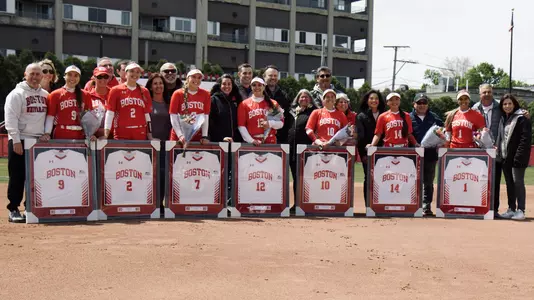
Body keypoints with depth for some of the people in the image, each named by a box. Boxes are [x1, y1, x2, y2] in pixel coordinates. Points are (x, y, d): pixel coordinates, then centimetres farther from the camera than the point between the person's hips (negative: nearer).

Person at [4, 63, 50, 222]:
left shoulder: (46, 95, 13)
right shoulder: (17, 94, -4)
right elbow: (11, 119, -11)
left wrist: (46, 133, 1)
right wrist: (16, 140, -17)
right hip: (20, 141, -5)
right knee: (17, 177, -3)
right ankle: (13, 210, 4)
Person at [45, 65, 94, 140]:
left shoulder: (85, 95, 12)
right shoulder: (55, 95, 5)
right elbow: (50, 116, 0)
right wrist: (47, 134, -10)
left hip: (79, 137, 2)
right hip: (60, 137, -2)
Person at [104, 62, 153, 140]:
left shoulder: (144, 92, 10)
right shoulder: (116, 90, 2)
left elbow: (147, 115, 13)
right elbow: (110, 113, -1)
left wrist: (150, 137, 10)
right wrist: (106, 135, -9)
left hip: (140, 134, 3)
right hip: (121, 135, -3)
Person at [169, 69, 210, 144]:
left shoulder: (205, 94, 4)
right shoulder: (178, 94, -1)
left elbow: (206, 117, 3)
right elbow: (173, 117, -4)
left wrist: (204, 136, -5)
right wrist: (180, 135, -14)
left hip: (197, 138, 1)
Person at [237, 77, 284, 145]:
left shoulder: (273, 104, 10)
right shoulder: (244, 104, 6)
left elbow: (281, 123, 10)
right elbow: (241, 126, 0)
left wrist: (270, 123, -10)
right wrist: (251, 140, -9)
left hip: (270, 142, 1)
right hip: (251, 144, -1)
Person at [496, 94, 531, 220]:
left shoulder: (522, 118, -8)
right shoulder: (503, 119, 16)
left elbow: (525, 139, -14)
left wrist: (519, 156, -20)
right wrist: (498, 150, 8)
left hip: (517, 157, -7)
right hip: (505, 157, 7)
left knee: (518, 182, -7)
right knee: (509, 183, 10)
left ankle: (520, 210, -4)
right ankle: (511, 209, 16)